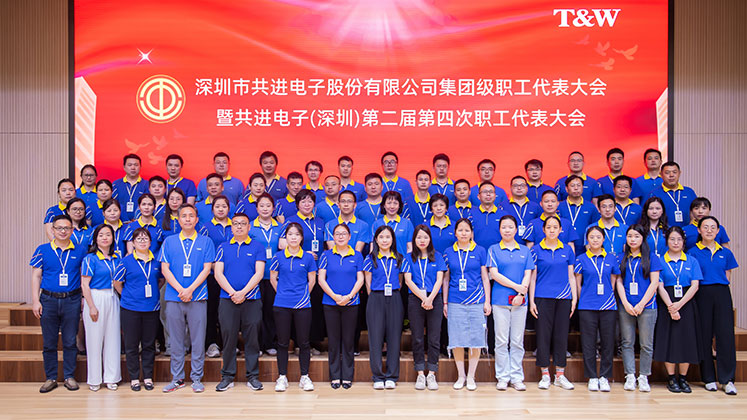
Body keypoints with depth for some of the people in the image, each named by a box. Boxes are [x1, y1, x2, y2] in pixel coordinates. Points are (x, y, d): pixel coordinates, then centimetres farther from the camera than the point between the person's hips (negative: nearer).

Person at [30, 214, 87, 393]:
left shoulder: (80, 251, 4)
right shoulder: (42, 250, 3)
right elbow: (36, 276, 5)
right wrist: (35, 301, -3)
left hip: (72, 301, 0)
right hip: (48, 300, 0)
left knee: (70, 342, 5)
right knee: (49, 342, 6)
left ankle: (69, 377, 16)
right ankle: (51, 378, 17)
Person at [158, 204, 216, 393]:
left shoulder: (205, 241, 6)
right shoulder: (169, 242, 9)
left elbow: (207, 268, -1)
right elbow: (165, 269, 3)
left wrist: (190, 289, -12)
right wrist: (180, 290, -10)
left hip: (198, 297, -1)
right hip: (173, 297, 1)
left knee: (198, 339, 1)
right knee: (176, 340, 7)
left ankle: (196, 378, 11)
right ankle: (177, 378, 16)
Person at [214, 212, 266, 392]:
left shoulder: (257, 247, 7)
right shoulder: (223, 248, 11)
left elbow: (259, 273, -2)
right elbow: (218, 274, 3)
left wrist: (242, 293, -12)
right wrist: (232, 293, -10)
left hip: (251, 300, -1)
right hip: (227, 300, 1)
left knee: (252, 338, 1)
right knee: (228, 337, 3)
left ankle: (253, 376, 9)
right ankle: (227, 376, 13)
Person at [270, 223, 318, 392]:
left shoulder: (308, 257, 3)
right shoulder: (278, 257, 3)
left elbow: (312, 280, 8)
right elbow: (273, 278, 12)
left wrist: (303, 295, 8)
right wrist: (282, 293, 9)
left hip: (302, 305, 0)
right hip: (282, 305, 0)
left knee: (303, 342, 3)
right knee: (282, 342, 5)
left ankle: (304, 377, 14)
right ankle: (282, 377, 15)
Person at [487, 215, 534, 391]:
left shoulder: (525, 251, 12)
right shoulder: (494, 250, 5)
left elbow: (528, 275, 5)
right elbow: (494, 274, -5)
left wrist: (521, 293, -11)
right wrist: (516, 286, -10)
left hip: (520, 301, 2)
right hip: (500, 299, -2)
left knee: (517, 340, 5)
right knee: (501, 340, 1)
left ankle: (517, 377, 12)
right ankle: (502, 377, 9)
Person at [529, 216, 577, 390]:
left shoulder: (567, 250, 9)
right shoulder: (537, 250, 2)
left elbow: (571, 276, 11)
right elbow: (532, 277, 3)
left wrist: (574, 298, 4)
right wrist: (531, 300, -3)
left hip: (564, 298, 2)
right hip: (543, 297, -2)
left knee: (561, 335, 5)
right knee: (543, 334, 0)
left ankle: (560, 375, 13)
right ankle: (545, 375, 9)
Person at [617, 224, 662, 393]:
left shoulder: (651, 257, 4)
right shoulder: (622, 258, 11)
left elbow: (654, 282, -1)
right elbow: (619, 282, 7)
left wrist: (641, 304, -8)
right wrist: (626, 303, -6)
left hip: (646, 306, -2)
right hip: (625, 307, 2)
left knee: (646, 344, 1)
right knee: (627, 342, 2)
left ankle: (643, 376, 10)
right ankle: (630, 376, 8)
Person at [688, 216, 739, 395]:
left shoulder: (726, 253, 12)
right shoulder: (693, 252, 3)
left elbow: (727, 276, 16)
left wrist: (720, 287, 5)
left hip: (722, 295, 2)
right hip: (702, 295, -2)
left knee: (726, 334, -5)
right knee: (704, 335, 0)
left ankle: (727, 379, 1)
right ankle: (709, 378, 10)